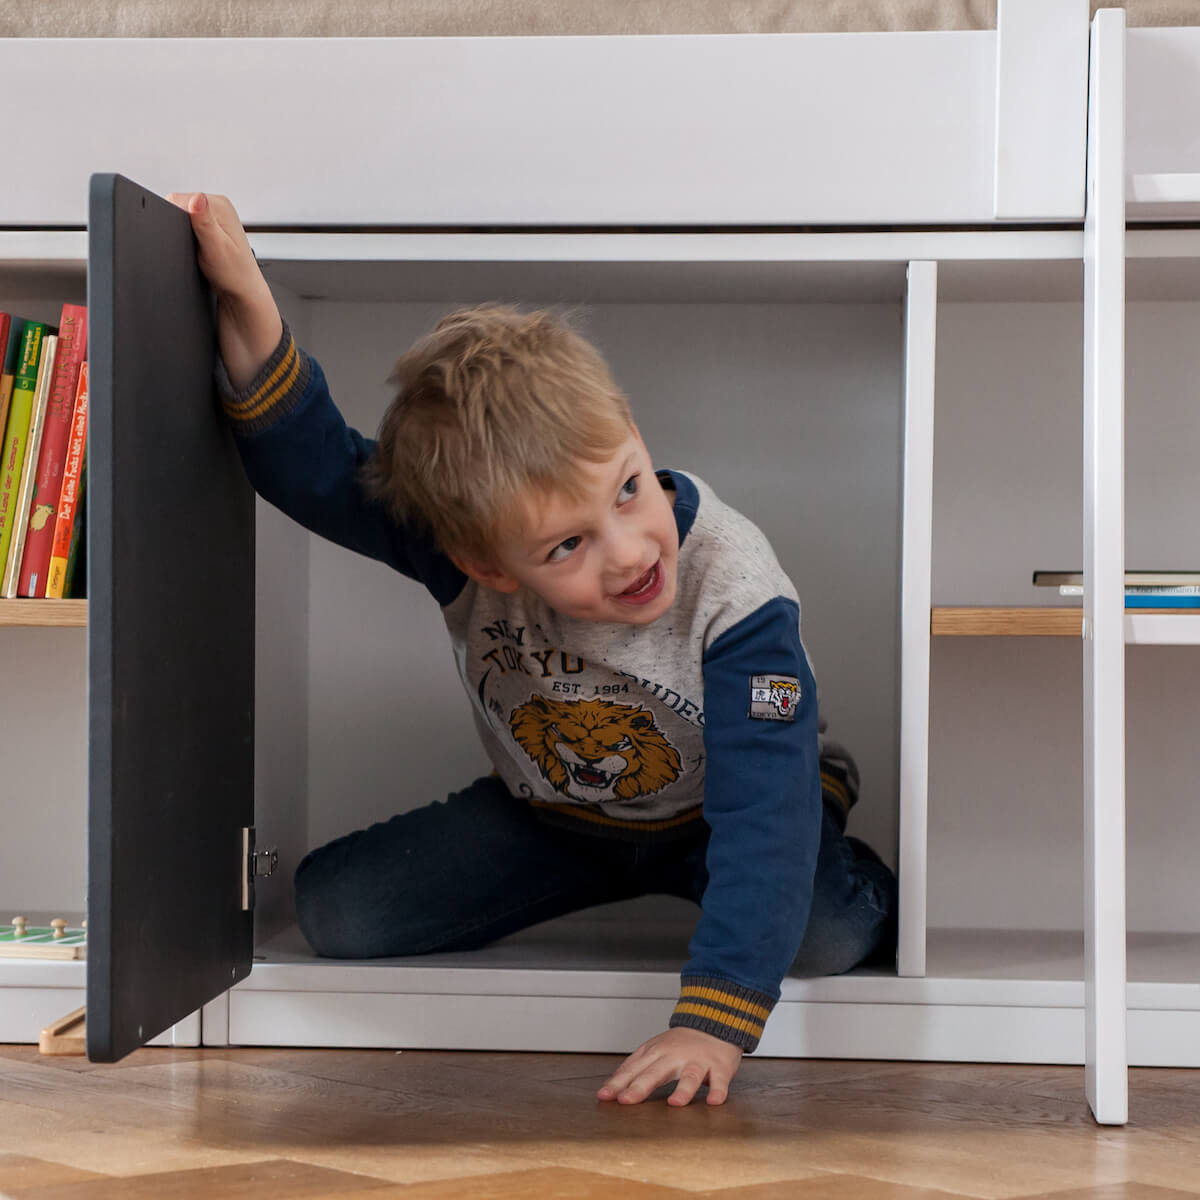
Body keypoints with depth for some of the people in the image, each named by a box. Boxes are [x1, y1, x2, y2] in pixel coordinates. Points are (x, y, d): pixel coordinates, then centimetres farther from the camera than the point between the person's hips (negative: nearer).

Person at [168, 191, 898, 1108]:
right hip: (548, 813, 3)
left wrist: (713, 1025, -48)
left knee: (831, 937, -31)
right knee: (334, 911, -9)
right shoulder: (461, 542, -29)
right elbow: (313, 462, -29)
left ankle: (822, 799, 6)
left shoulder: (735, 589, -37)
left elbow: (762, 812, -41)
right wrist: (247, 304, -47)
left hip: (701, 816, -2)